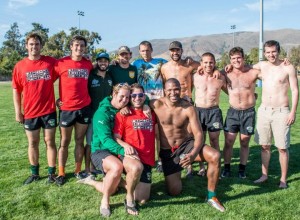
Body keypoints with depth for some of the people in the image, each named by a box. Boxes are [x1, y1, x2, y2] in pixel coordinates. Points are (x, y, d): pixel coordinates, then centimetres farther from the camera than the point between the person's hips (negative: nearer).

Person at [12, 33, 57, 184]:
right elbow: (16, 90, 3)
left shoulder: (51, 62, -3)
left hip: (49, 110, -1)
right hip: (30, 112, 2)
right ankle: (34, 173, 26)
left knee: (50, 141, 6)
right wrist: (18, 112, 0)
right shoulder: (20, 66, 0)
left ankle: (51, 173, 16)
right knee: (32, 143, 12)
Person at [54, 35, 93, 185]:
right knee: (64, 142, 7)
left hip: (84, 108, 3)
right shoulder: (61, 63, -4)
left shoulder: (88, 64, 5)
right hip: (66, 108, -3)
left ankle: (78, 171, 22)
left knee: (80, 140, 11)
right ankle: (61, 173, 17)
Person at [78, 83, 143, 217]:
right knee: (117, 167, -37)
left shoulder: (125, 111, 7)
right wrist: (123, 151, -33)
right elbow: (105, 140, -20)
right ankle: (105, 201, -11)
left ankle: (129, 199, 0)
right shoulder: (103, 112, -11)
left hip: (119, 151, 5)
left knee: (137, 167, -28)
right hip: (101, 151, -4)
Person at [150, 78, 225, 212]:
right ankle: (175, 173, 36)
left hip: (187, 144, 0)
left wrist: (193, 154, -32)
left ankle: (211, 196, -7)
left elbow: (199, 134, -16)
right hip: (167, 152, 0)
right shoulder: (157, 105, -13)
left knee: (215, 156, -27)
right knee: (174, 192, -1)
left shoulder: (188, 108, -14)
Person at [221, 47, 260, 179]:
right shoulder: (226, 74, 0)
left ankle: (242, 169, 23)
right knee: (228, 142, 1)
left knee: (245, 143, 9)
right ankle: (226, 168, 16)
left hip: (249, 112, -1)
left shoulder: (253, 73, -4)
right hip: (233, 112, 1)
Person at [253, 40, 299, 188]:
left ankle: (283, 179, 13)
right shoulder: (262, 66, 7)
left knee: (282, 147, 1)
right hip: (264, 110, 4)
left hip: (281, 112, -4)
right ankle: (264, 175, 23)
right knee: (264, 146, 11)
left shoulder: (288, 68, -5)